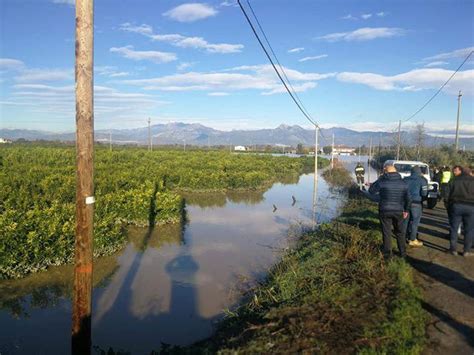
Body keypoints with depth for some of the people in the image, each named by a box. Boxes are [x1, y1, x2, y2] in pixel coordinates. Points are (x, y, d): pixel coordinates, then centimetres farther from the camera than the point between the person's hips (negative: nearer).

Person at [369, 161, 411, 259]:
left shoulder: (381, 181, -12)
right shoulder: (403, 183, -2)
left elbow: (371, 191, 1)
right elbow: (408, 198, 4)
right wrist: (406, 210, 16)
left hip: (384, 211, -2)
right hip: (398, 211, 3)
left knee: (386, 233, 8)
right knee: (400, 232, 18)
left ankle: (387, 253, 15)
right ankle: (403, 252, 26)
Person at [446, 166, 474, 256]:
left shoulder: (456, 180, 8)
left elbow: (450, 194, 7)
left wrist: (449, 206, 13)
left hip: (456, 205, 0)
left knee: (454, 228, 9)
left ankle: (453, 249, 12)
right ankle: (466, 251, 10)